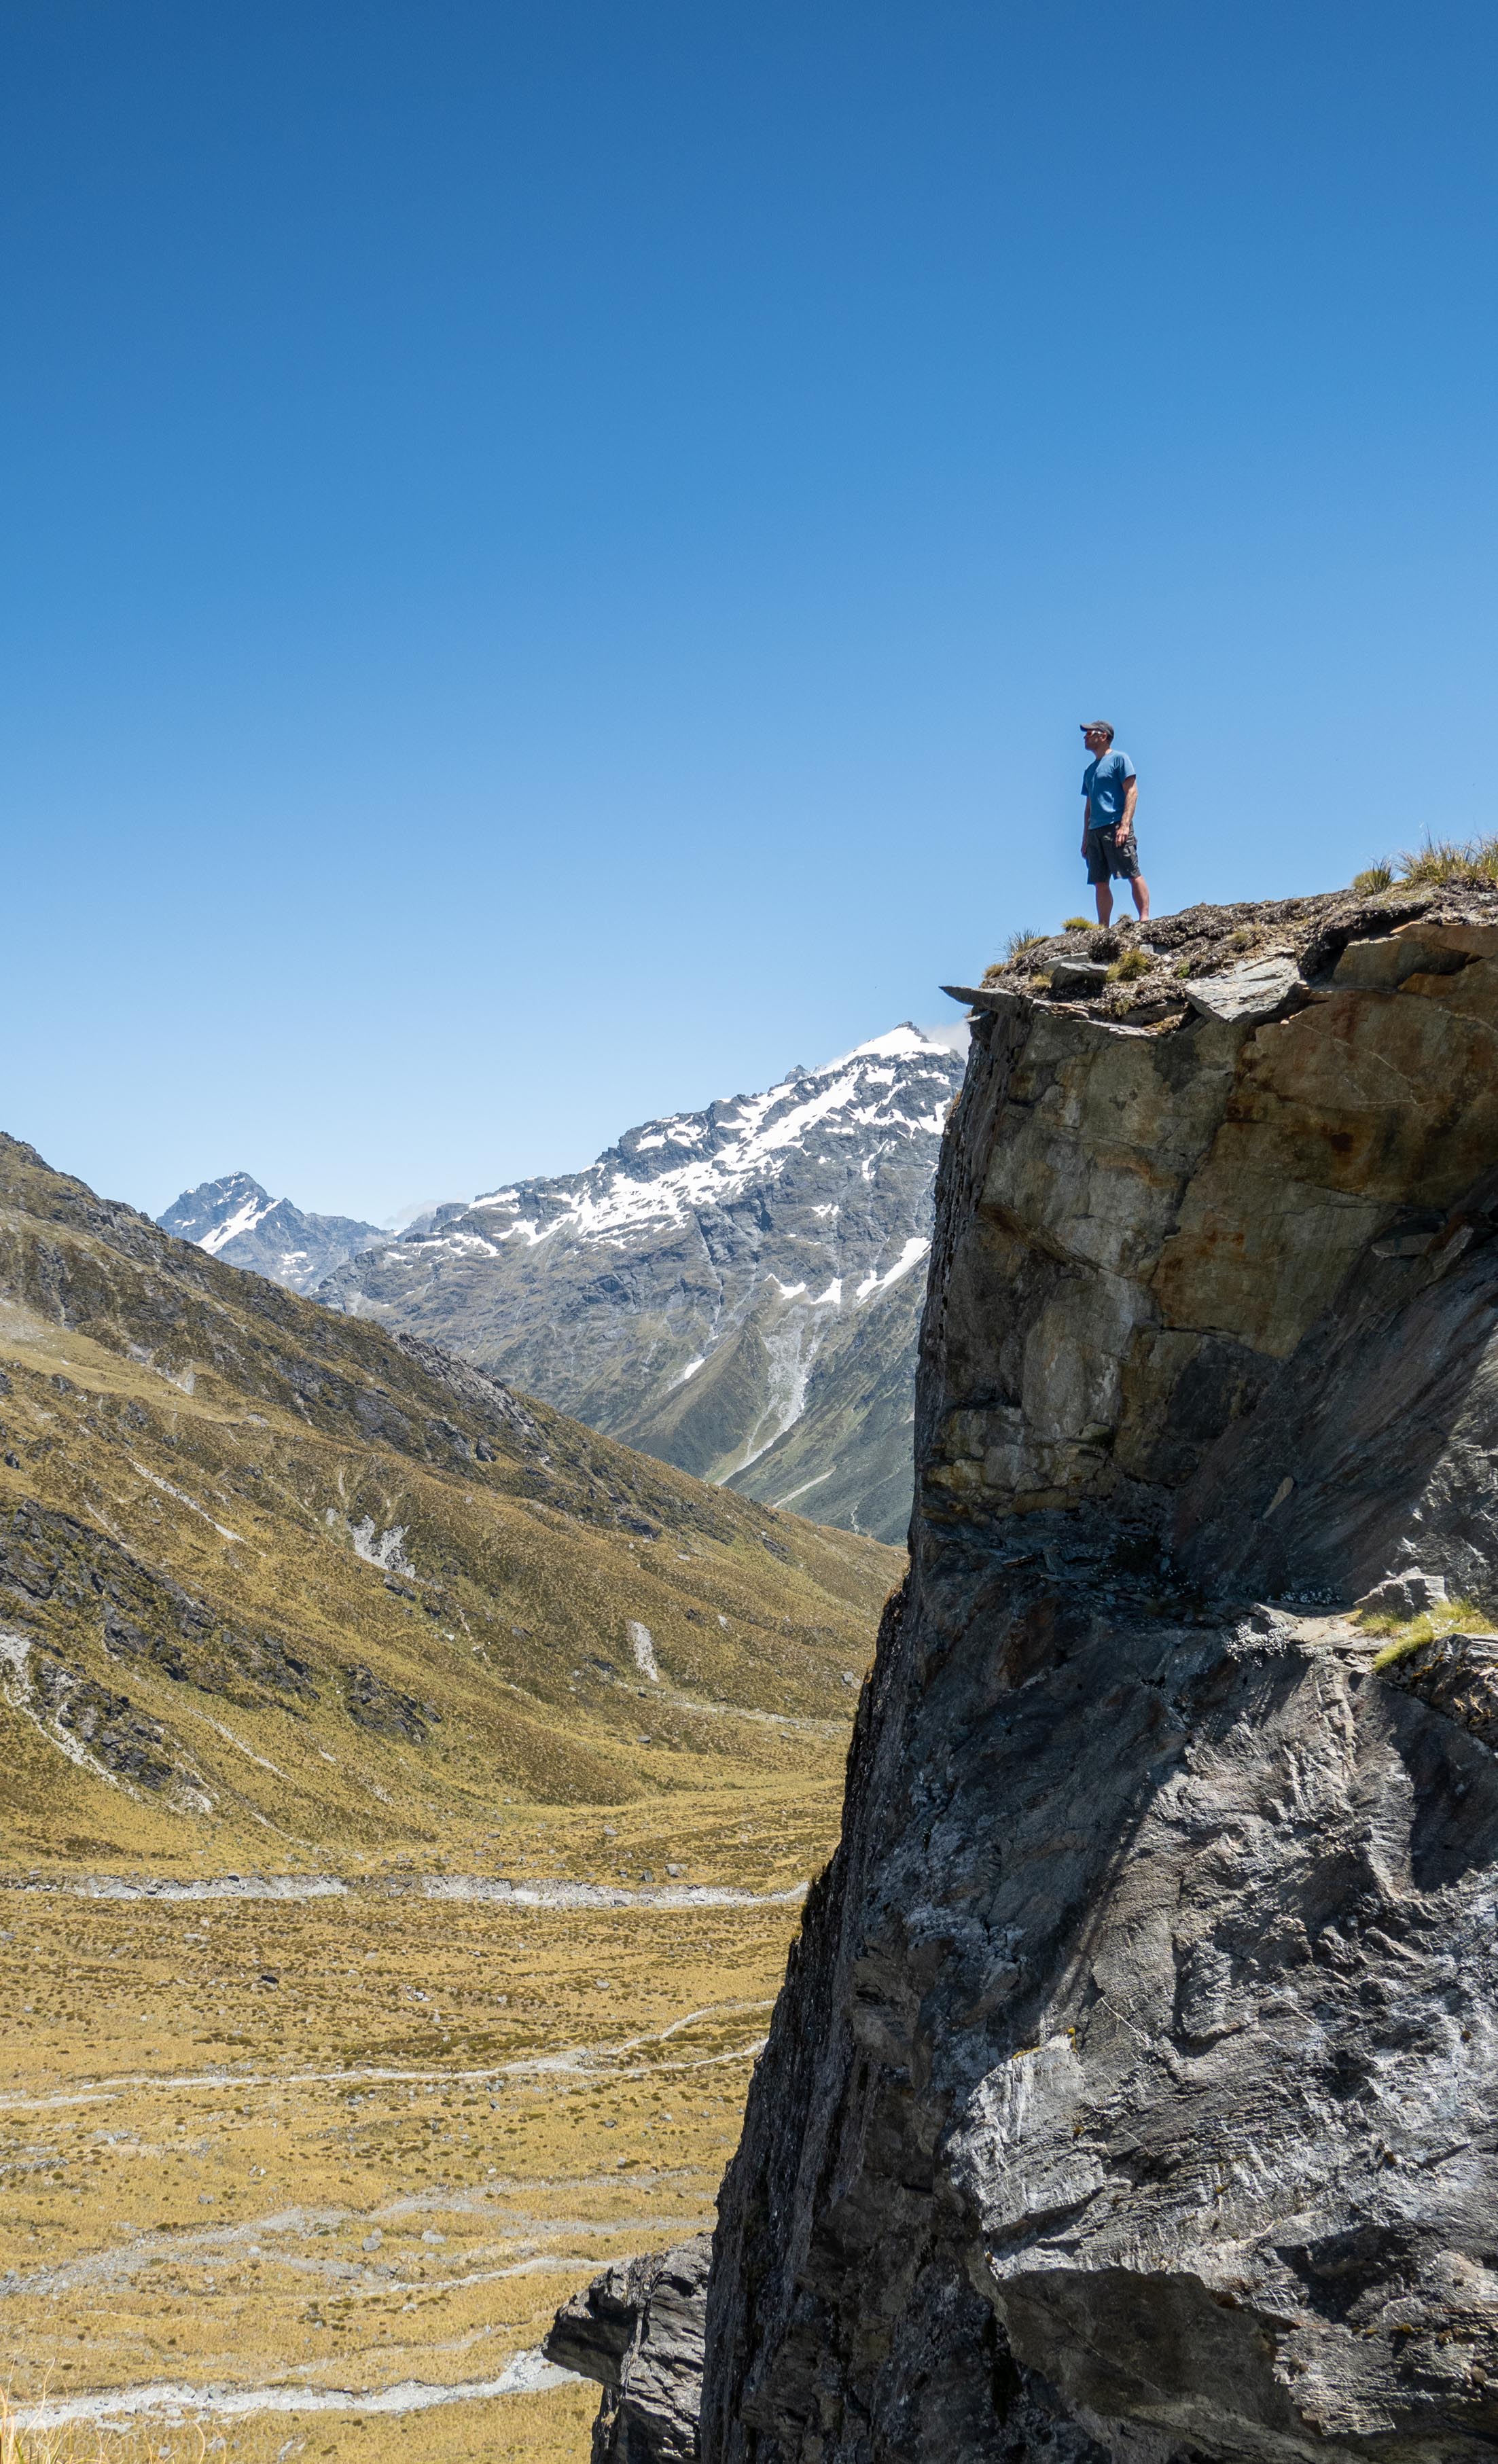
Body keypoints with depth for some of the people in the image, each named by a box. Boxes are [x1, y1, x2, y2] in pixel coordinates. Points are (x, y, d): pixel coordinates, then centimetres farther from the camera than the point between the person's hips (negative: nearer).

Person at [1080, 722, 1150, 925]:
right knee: (1100, 883, 3)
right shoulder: (1089, 769, 24)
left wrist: (1125, 825, -18)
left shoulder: (1119, 759, 2)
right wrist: (1085, 838, 18)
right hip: (1095, 831, 8)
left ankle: (1145, 919, -15)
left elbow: (1132, 792, -7)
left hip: (1115, 826, -7)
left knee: (1133, 874, -11)